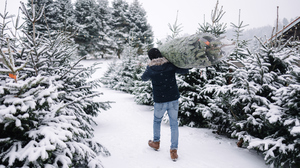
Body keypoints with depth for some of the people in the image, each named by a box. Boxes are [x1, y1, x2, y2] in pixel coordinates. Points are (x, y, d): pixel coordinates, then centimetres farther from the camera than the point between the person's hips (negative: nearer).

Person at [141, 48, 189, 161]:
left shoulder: (150, 69, -6)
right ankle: (174, 150, 11)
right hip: (173, 100, 1)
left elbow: (144, 78, 13)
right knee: (174, 124, 10)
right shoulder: (170, 65, -7)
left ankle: (156, 142, 39)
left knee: (157, 120, 24)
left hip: (159, 101, 0)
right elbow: (185, 71, 1)